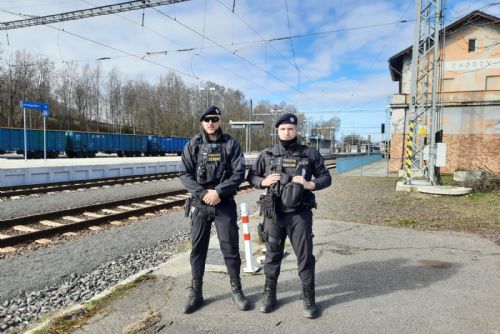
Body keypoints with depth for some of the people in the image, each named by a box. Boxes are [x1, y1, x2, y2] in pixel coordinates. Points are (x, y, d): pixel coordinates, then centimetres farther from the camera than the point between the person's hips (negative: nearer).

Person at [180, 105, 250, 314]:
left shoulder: (231, 144, 0)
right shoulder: (193, 145, 3)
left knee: (230, 248, 4)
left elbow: (239, 173, -6)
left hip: (225, 204, -1)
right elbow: (185, 174, -2)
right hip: (199, 204, 1)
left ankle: (236, 290, 22)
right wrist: (203, 193, -15)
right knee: (198, 249, 9)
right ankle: (195, 293, 23)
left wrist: (218, 192, -16)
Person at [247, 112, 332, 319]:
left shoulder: (310, 154, 1)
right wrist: (264, 181, -10)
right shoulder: (267, 155, 3)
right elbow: (251, 176, 11)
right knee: (272, 256, 13)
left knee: (305, 256, 6)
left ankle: (308, 298, 24)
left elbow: (326, 178, 7)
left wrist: (310, 184, -12)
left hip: (300, 214, -1)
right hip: (274, 214, 1)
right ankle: (269, 295, 30)